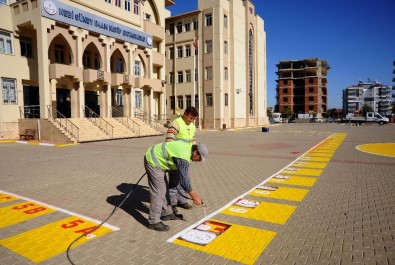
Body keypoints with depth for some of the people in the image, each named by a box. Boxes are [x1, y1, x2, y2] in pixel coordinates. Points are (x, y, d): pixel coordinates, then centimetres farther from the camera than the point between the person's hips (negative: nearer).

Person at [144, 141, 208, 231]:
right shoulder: (184, 158, -25)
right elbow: (183, 179, -24)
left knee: (163, 190, 16)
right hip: (153, 162, -11)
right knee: (158, 193, -9)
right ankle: (154, 222, -2)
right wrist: (194, 196, -18)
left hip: (155, 158, 11)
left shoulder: (186, 147, 4)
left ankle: (167, 213, 27)